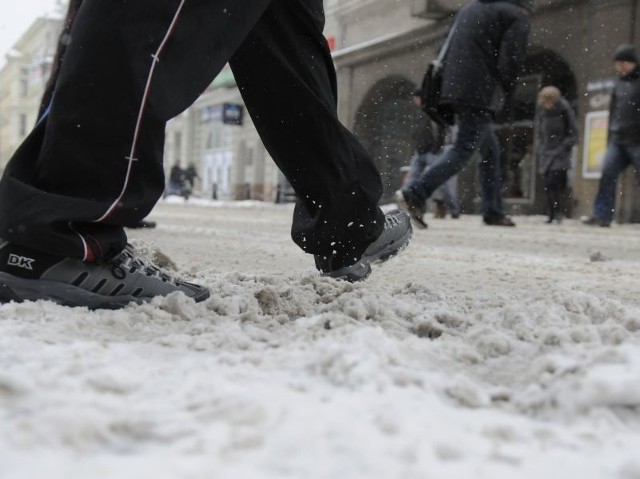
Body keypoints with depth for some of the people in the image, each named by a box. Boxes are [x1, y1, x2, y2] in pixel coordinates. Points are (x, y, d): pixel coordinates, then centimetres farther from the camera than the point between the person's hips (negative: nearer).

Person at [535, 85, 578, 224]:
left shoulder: (565, 109, -8)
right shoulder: (540, 110, 3)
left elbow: (573, 135, -3)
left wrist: (562, 148, -14)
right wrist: (540, 149, 7)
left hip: (561, 152, -4)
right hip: (546, 153, 4)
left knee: (554, 182, -18)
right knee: (548, 185, 3)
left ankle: (558, 213, -16)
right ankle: (552, 216, 9)